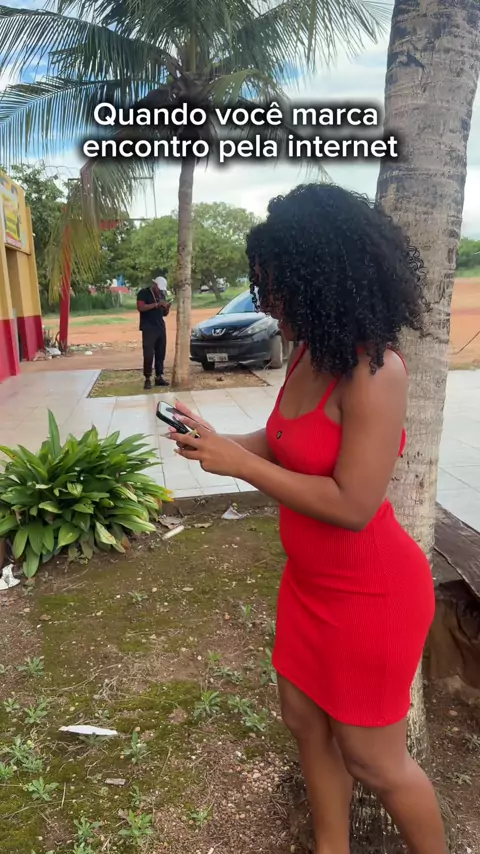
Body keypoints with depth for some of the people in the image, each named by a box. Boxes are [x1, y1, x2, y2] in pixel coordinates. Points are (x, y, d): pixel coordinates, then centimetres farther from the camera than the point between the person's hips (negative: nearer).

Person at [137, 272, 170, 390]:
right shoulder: (143, 293, -3)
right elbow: (140, 307, -19)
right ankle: (147, 379, -3)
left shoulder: (162, 295, 17)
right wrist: (157, 304, -21)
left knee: (161, 354, 5)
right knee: (148, 354, -8)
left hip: (161, 328, 6)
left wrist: (167, 308, -2)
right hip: (149, 329, -6)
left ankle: (159, 377, 12)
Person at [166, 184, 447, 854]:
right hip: (310, 580, 8)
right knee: (305, 719, 22)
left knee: (372, 759, 13)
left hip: (369, 593, -8)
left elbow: (352, 505, -28)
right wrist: (217, 440, -3)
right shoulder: (309, 353, -1)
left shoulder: (375, 371, -26)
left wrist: (239, 463, -22)